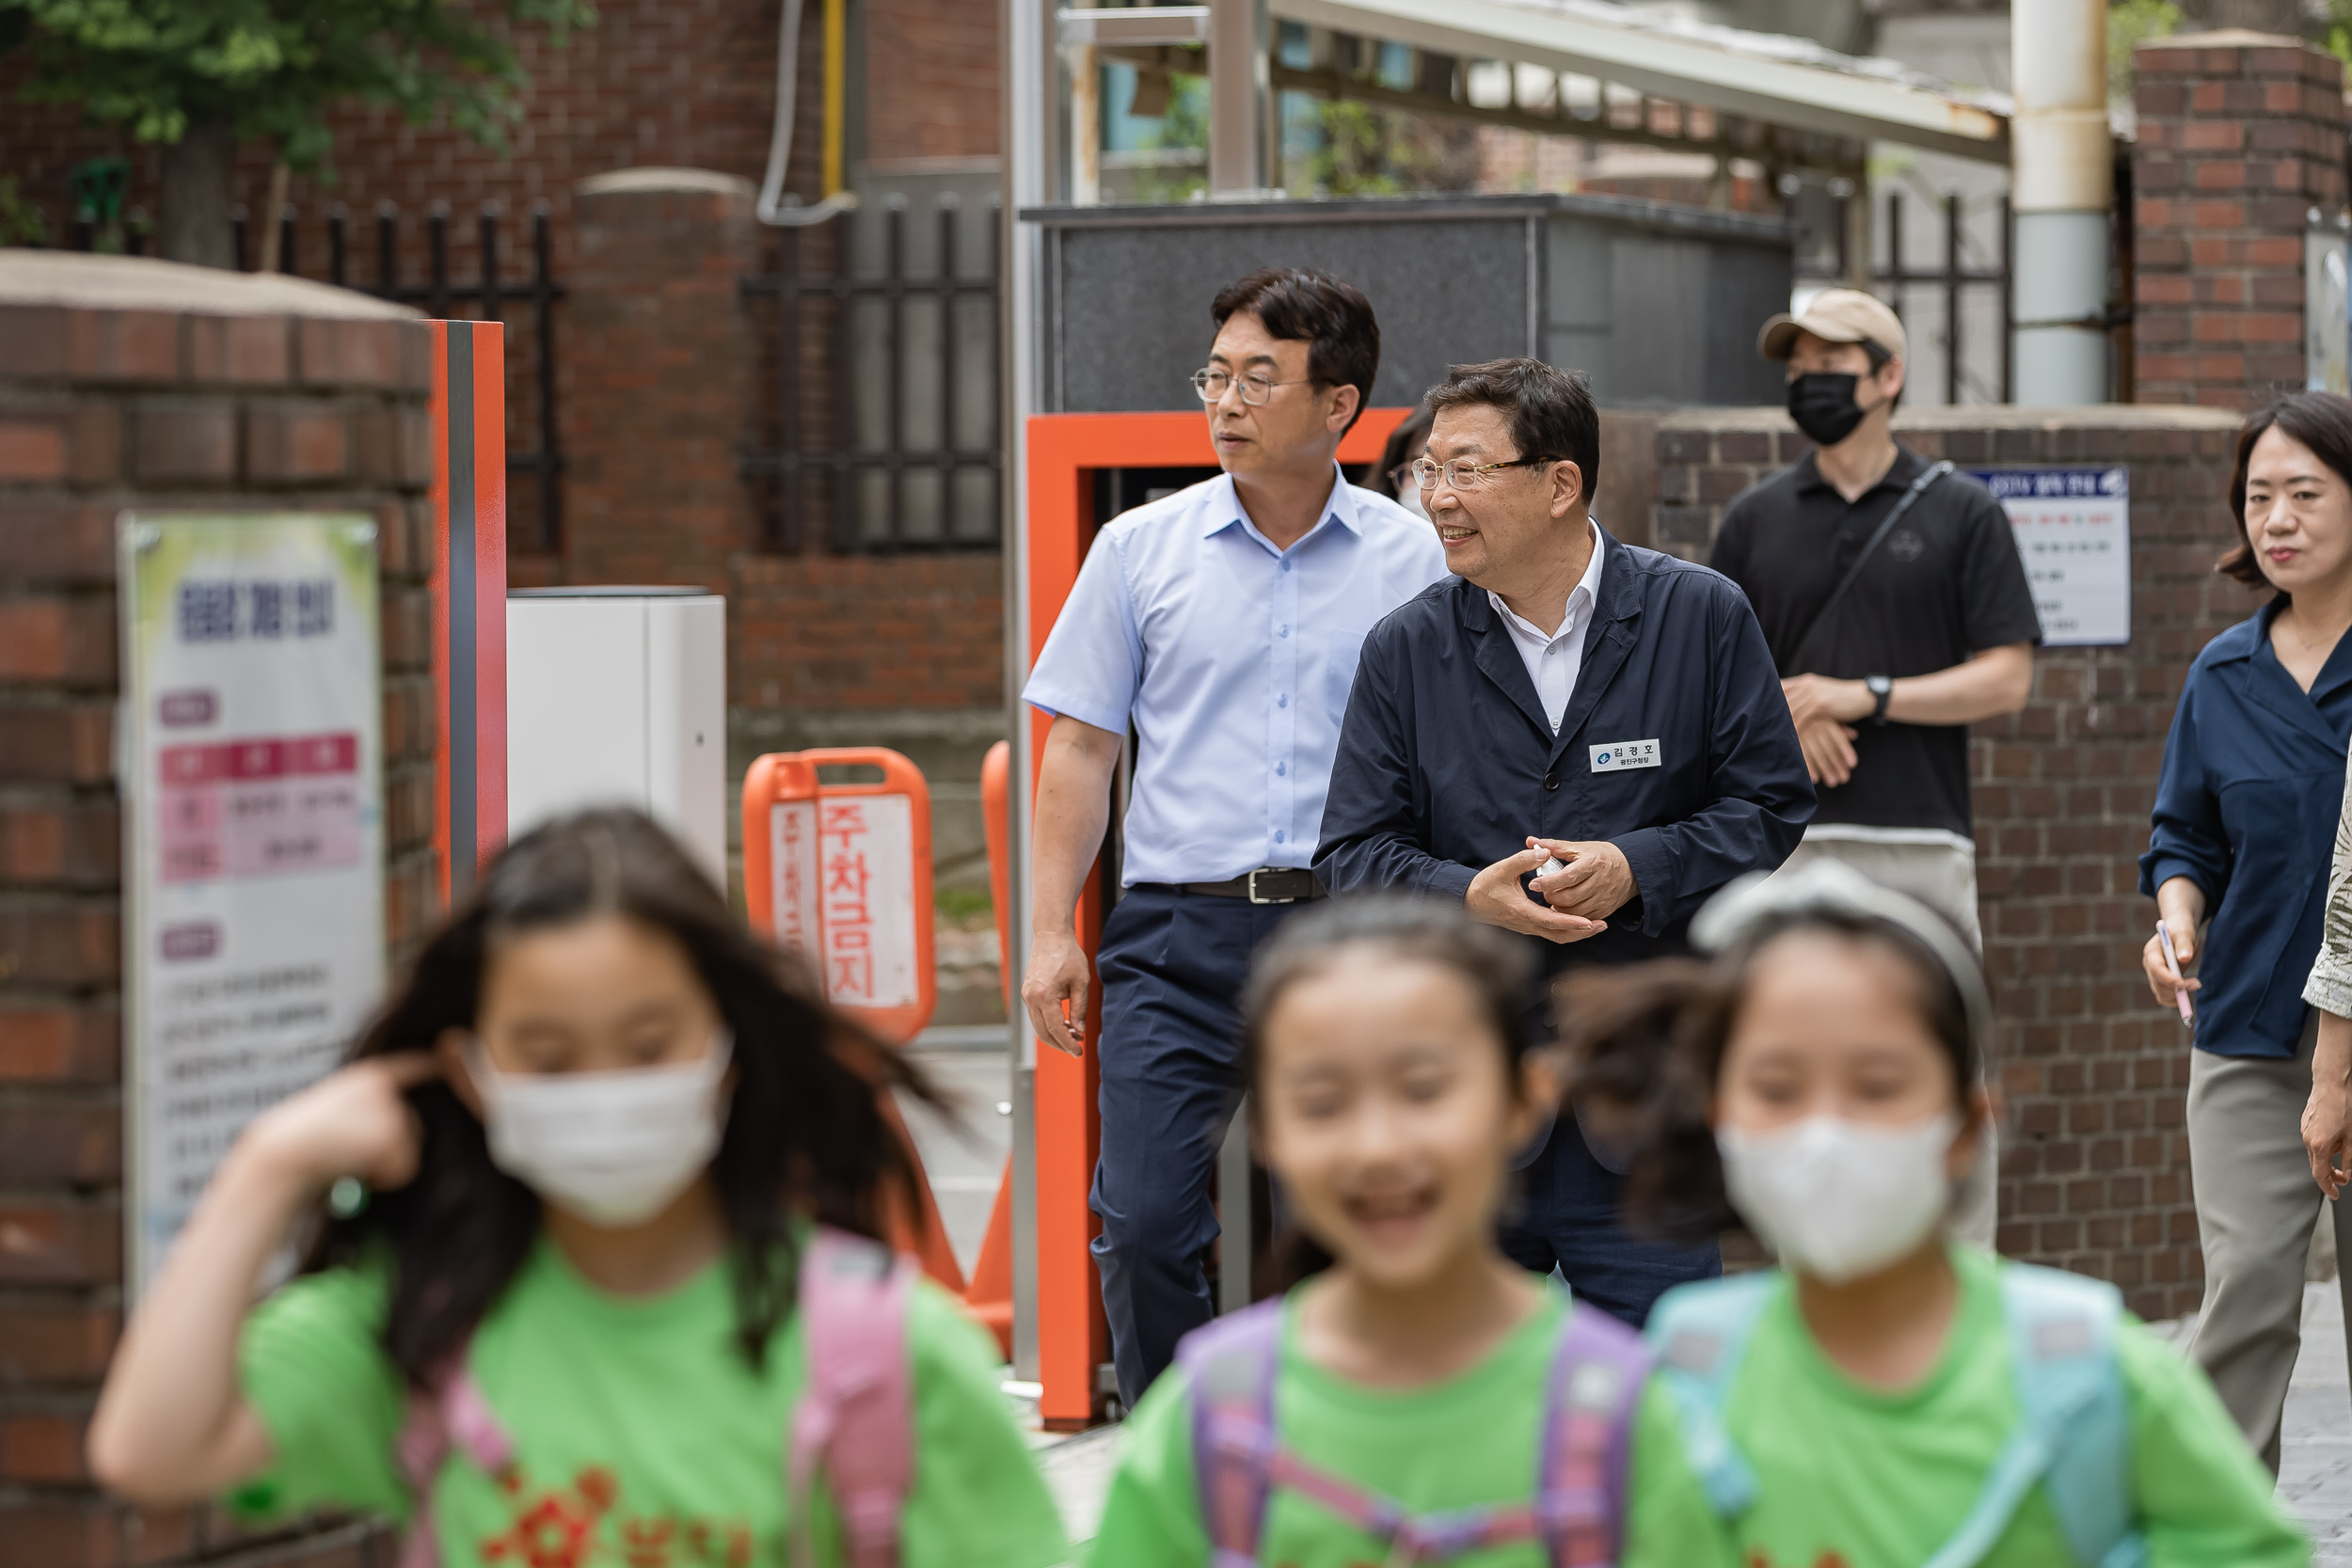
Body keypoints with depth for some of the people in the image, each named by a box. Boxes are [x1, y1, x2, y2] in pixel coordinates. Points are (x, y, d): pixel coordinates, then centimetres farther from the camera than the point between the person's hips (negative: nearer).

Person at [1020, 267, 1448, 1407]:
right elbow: (1081, 748, 10)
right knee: (1145, 1227, -8)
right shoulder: (1142, 549, 7)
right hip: (1176, 935, 0)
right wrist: (1052, 932, 3)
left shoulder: (1411, 561, 5)